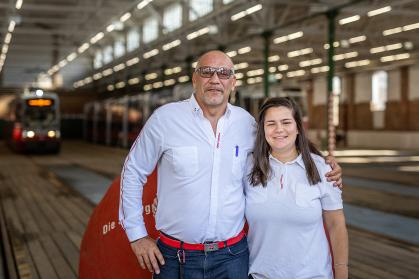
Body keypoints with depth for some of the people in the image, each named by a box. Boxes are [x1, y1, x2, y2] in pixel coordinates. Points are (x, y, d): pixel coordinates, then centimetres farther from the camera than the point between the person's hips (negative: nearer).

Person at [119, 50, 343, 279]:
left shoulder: (247, 123, 2)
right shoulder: (165, 118, -6)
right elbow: (133, 172, 2)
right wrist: (137, 235, 0)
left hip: (232, 256, 2)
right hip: (175, 257, -2)